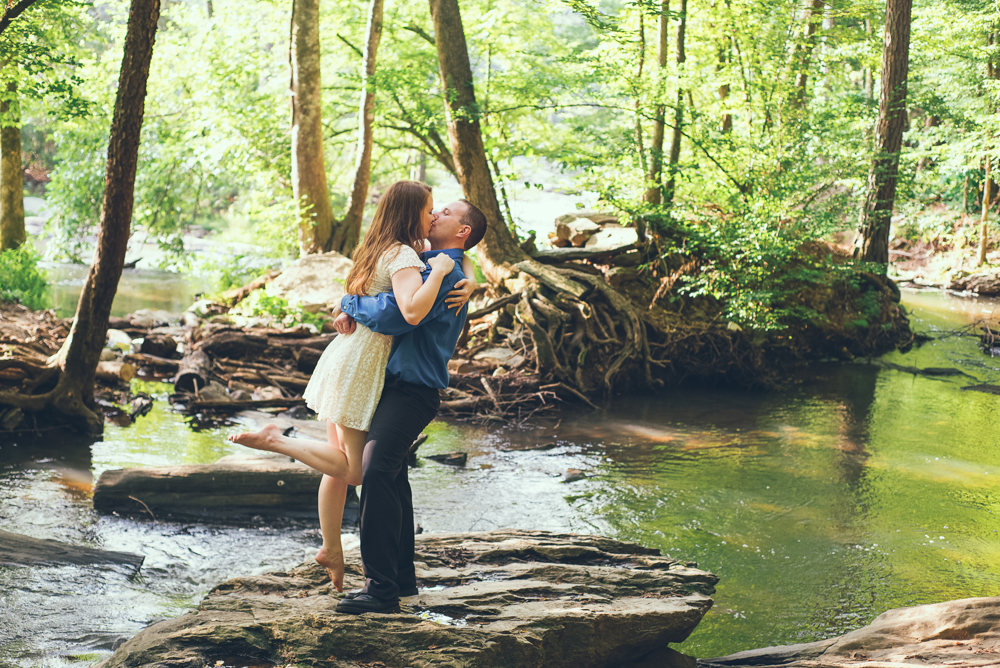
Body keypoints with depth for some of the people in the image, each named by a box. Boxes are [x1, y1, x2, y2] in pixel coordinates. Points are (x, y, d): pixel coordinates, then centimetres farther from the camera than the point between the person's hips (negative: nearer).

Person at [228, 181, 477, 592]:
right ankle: (276, 441, -5)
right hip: (359, 368, -9)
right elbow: (413, 311, -34)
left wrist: (467, 284, 3)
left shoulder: (382, 251, 14)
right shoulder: (403, 256, -15)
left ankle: (331, 550, 24)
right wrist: (438, 271, -22)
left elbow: (459, 261, 24)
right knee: (354, 469, -1)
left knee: (342, 463, 16)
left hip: (344, 358, 9)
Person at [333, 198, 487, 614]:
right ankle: (401, 577, 27)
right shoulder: (427, 264, 19)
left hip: (413, 390, -11)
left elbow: (393, 316, -25)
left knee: (376, 471, -22)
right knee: (392, 476, 16)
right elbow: (375, 286, 27)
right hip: (396, 384, 11)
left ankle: (382, 588, -22)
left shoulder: (445, 273, -15)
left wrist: (349, 302, -6)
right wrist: (351, 310, 4)